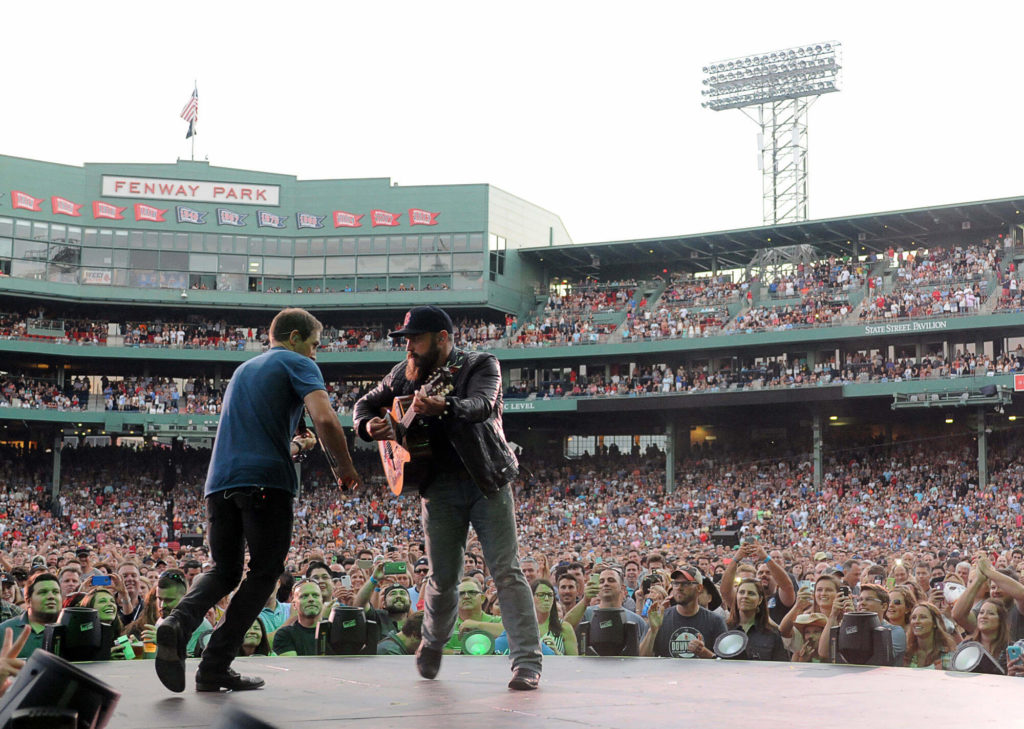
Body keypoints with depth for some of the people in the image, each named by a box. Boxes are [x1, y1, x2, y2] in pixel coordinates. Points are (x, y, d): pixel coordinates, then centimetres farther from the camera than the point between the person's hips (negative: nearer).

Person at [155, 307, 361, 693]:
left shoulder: (244, 369, 28)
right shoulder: (298, 364, 3)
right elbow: (325, 419, -14)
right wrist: (346, 468, -1)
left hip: (220, 481, 7)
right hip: (266, 481, -7)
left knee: (223, 570, 15)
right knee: (264, 572, 5)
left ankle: (178, 622, -16)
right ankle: (215, 667, -1)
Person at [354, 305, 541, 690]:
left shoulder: (481, 365, -7)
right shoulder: (405, 374, 7)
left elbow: (483, 405, -27)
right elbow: (366, 403, 19)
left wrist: (444, 407, -48)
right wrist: (367, 425, -5)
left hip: (488, 483, -3)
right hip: (439, 488, 3)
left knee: (507, 572, -8)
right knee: (442, 578, 7)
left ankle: (527, 663, -5)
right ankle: (432, 644, 34)